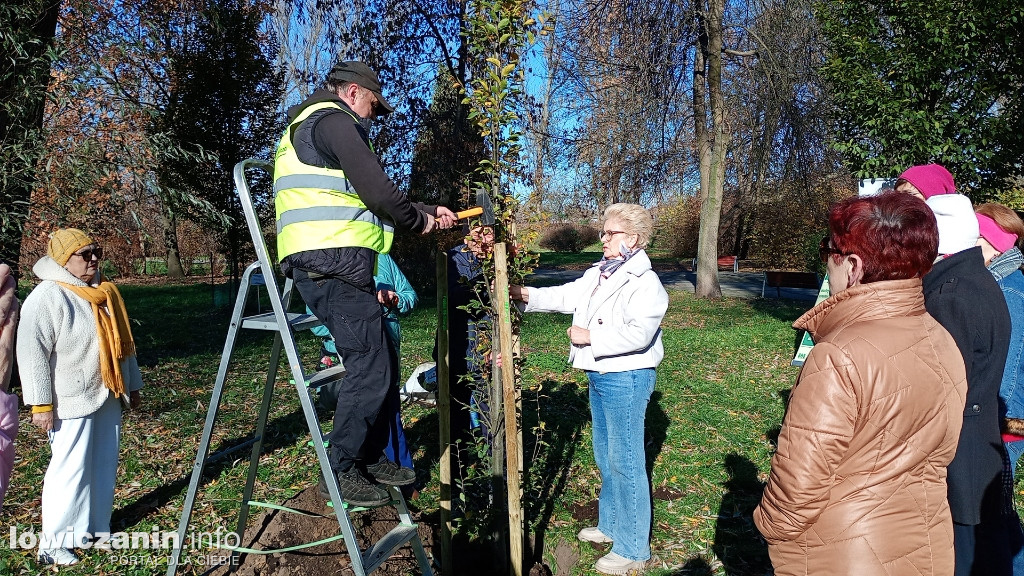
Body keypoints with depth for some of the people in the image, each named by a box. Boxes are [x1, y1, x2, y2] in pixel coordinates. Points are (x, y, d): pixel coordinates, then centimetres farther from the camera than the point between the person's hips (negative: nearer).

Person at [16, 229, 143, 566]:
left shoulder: (103, 292, 11)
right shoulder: (47, 297, -13)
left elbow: (121, 342, 18)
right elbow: (32, 353, -16)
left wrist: (133, 385, 20)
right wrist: (41, 404, -18)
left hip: (107, 397, 8)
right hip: (72, 401, -8)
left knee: (104, 466, 13)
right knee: (70, 470, -4)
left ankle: (93, 528, 26)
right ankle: (54, 544, 9)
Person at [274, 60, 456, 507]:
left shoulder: (311, 127, 31)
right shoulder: (333, 120, -4)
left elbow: (362, 195, 29)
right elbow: (376, 189, -14)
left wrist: (426, 211, 25)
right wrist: (418, 221, 4)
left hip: (331, 264, 11)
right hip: (333, 262, -11)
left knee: (375, 362, 13)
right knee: (370, 366, -9)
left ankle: (370, 457, 22)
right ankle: (340, 471, 0)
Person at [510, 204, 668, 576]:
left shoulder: (644, 282, -18)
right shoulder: (598, 273, 10)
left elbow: (638, 333, -28)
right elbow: (566, 296, 10)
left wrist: (590, 337, -22)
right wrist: (527, 295, -2)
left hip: (626, 380, -9)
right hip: (599, 376, 9)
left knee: (625, 461, -2)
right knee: (605, 456, 20)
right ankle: (610, 525, 38)